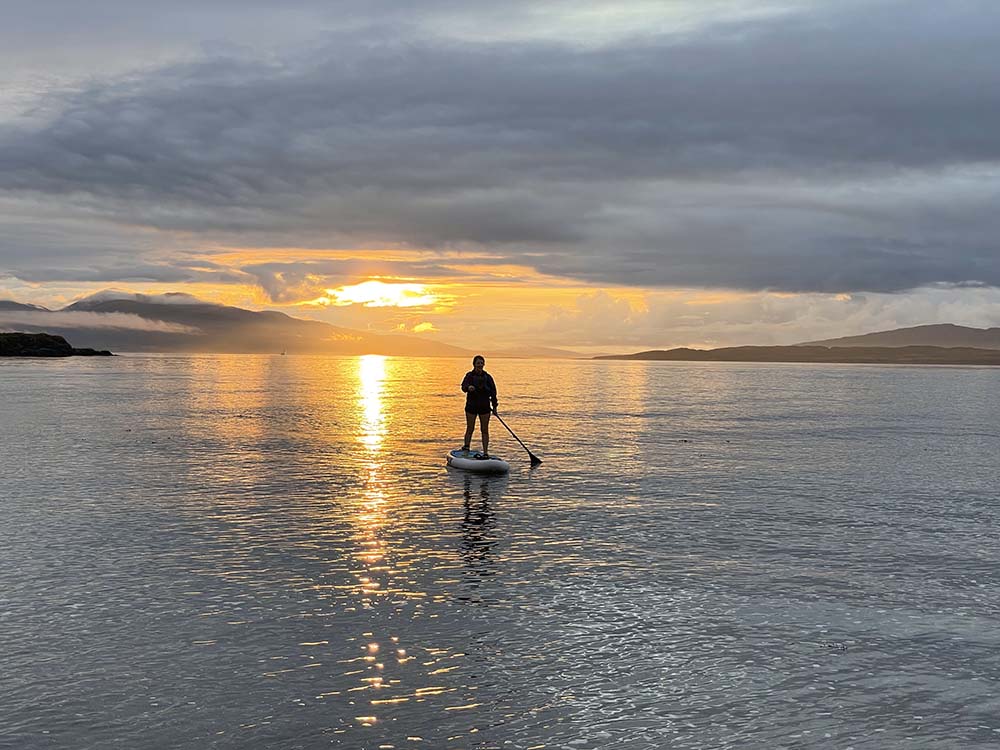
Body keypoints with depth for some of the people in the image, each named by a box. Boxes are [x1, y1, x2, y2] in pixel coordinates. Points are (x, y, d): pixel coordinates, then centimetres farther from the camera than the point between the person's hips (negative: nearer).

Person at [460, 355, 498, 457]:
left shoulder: (487, 377, 5)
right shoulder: (469, 375, -2)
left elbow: (493, 391, 7)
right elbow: (464, 386, -18)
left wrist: (494, 406, 4)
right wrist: (468, 387, -41)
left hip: (485, 406, 2)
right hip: (471, 406, -2)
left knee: (485, 430, 2)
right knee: (470, 429, 0)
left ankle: (485, 452, 5)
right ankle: (466, 447, 9)